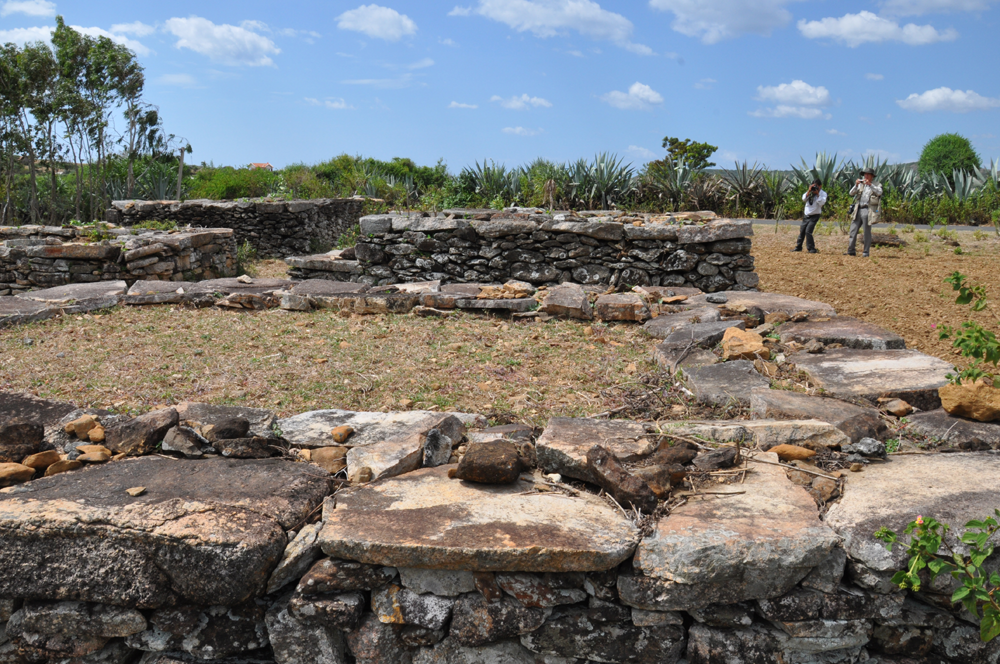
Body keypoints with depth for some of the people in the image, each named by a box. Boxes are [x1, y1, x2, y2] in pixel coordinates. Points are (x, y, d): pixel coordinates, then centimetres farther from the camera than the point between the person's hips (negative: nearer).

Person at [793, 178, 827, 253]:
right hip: (806, 215, 5)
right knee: (802, 230, 10)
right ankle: (798, 247, 24)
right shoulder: (810, 192, 7)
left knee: (808, 231, -17)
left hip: (814, 215, -5)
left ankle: (811, 248, -10)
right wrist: (809, 191, -16)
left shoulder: (823, 193, -5)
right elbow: (804, 199, -7)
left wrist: (817, 194, -20)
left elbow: (821, 203, -19)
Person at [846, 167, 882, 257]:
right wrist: (856, 185, -8)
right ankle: (851, 250, 3)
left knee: (867, 232, -2)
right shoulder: (861, 184, 18)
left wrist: (870, 184, -20)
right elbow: (851, 193, 8)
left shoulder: (876, 185, 7)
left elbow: (879, 192, -14)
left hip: (868, 210, -4)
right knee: (853, 230, 0)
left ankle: (866, 252, 2)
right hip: (858, 209, 5)